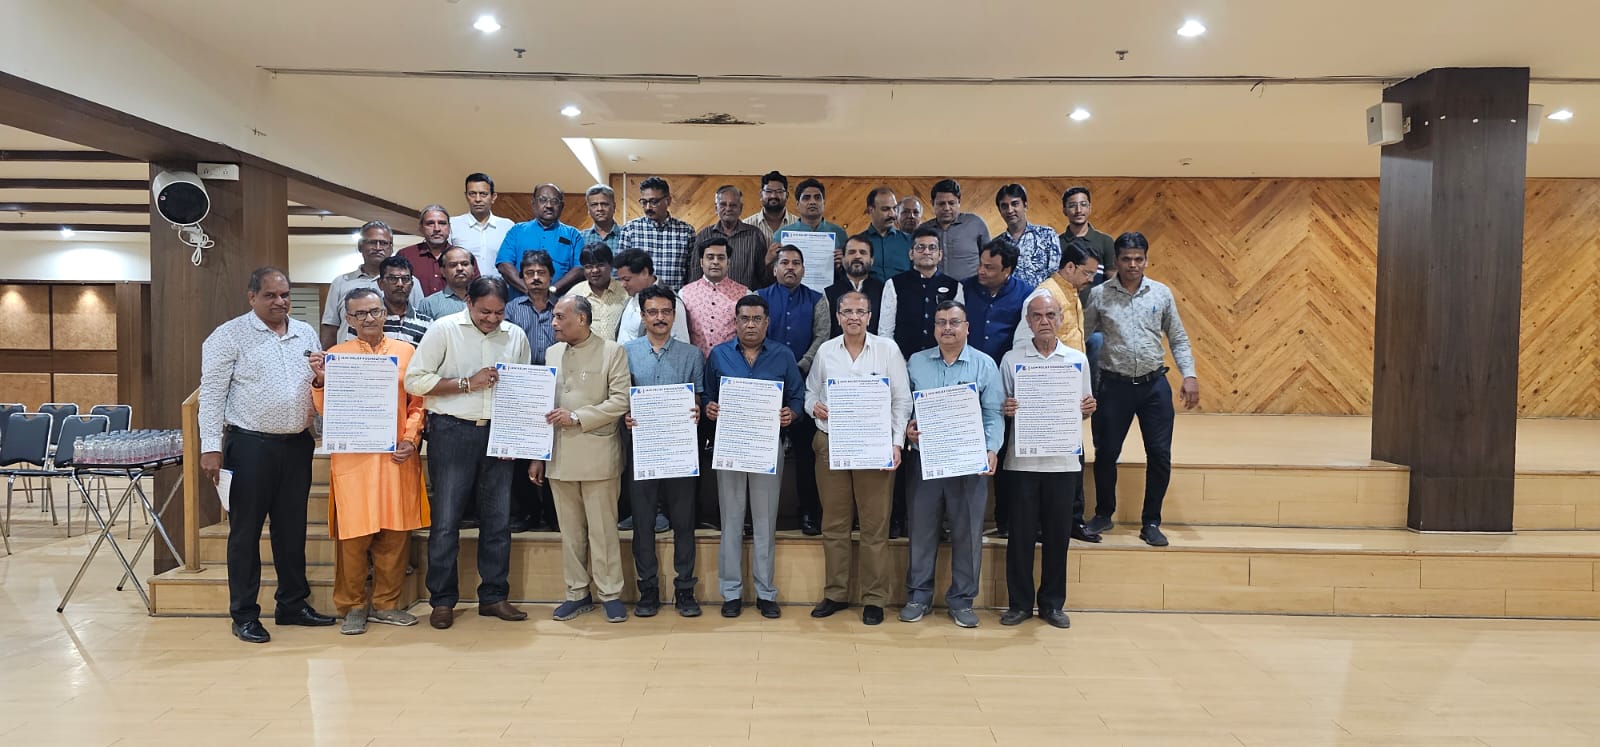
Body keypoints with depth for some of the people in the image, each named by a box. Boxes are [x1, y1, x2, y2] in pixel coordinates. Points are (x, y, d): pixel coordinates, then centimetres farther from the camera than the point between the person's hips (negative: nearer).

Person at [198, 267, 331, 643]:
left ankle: (293, 604, 23)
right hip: (250, 445, -5)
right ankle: (244, 615, 12)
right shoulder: (230, 335, -4)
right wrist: (211, 448, -13)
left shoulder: (306, 334, 11)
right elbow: (212, 395, -8)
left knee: (292, 528, 12)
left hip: (297, 444, 5)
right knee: (245, 531, 3)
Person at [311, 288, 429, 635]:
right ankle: (352, 606, 14)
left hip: (397, 457, 2)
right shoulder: (336, 355, 5)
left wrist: (410, 438, -4)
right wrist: (320, 381, -13)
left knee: (395, 533, 5)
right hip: (352, 458, -1)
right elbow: (326, 410, 5)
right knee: (353, 534, 0)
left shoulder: (406, 351, 8)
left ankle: (385, 603, 19)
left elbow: (417, 402, 10)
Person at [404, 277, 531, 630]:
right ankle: (442, 600, 13)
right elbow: (415, 380, -8)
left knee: (498, 518, 8)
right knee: (446, 519, 1)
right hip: (452, 432, -4)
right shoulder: (444, 329, -4)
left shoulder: (516, 336, 8)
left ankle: (493, 596, 19)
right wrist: (468, 383, -14)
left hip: (498, 434, 4)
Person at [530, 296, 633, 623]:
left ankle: (610, 593, 12)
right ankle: (577, 593, 21)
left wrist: (576, 417, -14)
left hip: (597, 456, -5)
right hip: (559, 456, 5)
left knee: (603, 529, 1)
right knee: (570, 531, 11)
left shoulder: (612, 352, -2)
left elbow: (620, 401, -9)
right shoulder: (552, 353, 14)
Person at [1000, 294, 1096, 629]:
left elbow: (1082, 408, 13)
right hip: (1023, 460, -1)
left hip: (1063, 459, 1)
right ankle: (1019, 603, 15)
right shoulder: (1011, 359, 2)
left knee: (1057, 533, 7)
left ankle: (1052, 603, 19)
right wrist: (1007, 411, -16)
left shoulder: (1078, 359, 7)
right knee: (1021, 533, 3)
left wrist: (1087, 409, -8)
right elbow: (1001, 408, 6)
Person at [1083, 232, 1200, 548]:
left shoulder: (1161, 293, 4)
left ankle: (1151, 523, 16)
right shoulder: (1099, 295, 0)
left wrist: (1189, 376, -2)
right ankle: (1104, 514, 26)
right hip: (1115, 384, -1)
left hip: (1154, 383, 1)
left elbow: (1178, 340, 9)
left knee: (1160, 455, 1)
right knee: (1106, 453, 4)